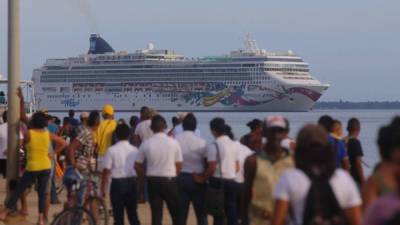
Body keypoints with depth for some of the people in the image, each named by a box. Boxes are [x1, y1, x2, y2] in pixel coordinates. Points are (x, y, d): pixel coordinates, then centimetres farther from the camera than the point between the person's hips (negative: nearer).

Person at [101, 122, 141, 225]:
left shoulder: (112, 150, -7)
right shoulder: (135, 150, 1)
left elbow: (106, 171, -9)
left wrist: (103, 189, -1)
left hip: (117, 183, -3)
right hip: (132, 183, 3)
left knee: (118, 216, 4)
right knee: (133, 214, 11)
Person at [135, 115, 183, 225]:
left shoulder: (146, 144, -4)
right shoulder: (173, 142, -7)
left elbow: (137, 166, 0)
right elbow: (179, 165, -1)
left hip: (153, 181, 1)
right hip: (169, 180, -1)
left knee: (156, 214, 5)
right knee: (176, 213, 10)